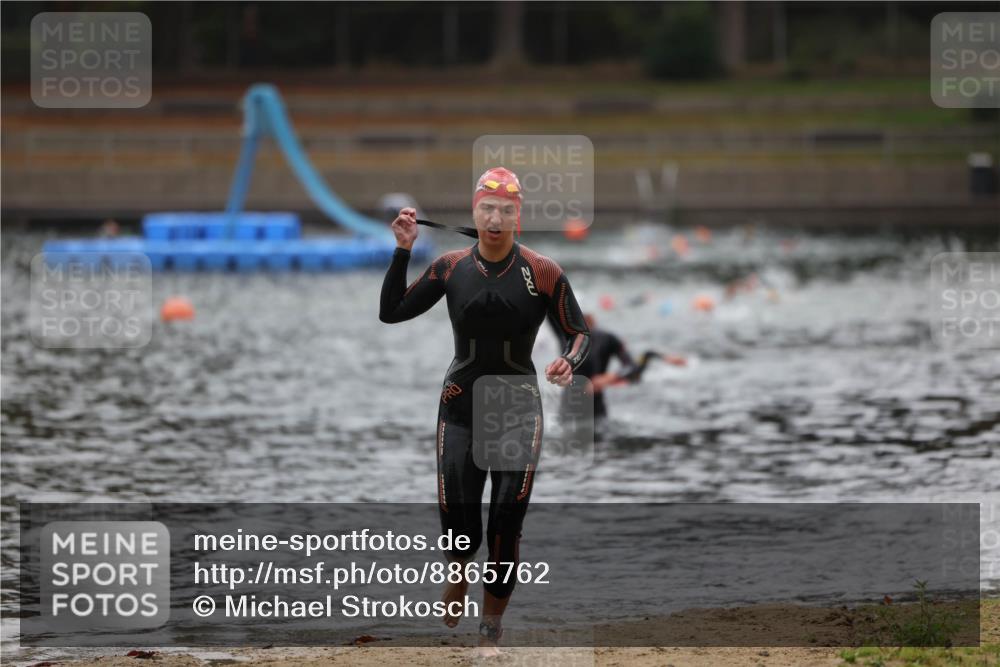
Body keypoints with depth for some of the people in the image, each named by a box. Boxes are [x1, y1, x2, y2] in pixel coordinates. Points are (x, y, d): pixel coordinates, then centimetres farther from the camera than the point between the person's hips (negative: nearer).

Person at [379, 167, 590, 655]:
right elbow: (391, 312, -1)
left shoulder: (542, 273, -8)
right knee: (455, 518, 0)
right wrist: (403, 251, -10)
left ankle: (491, 631, 7)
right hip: (460, 407, 2)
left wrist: (569, 363, -23)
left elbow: (579, 333, -1)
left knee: (506, 525, -6)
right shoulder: (450, 267, -1)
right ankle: (460, 574, 36)